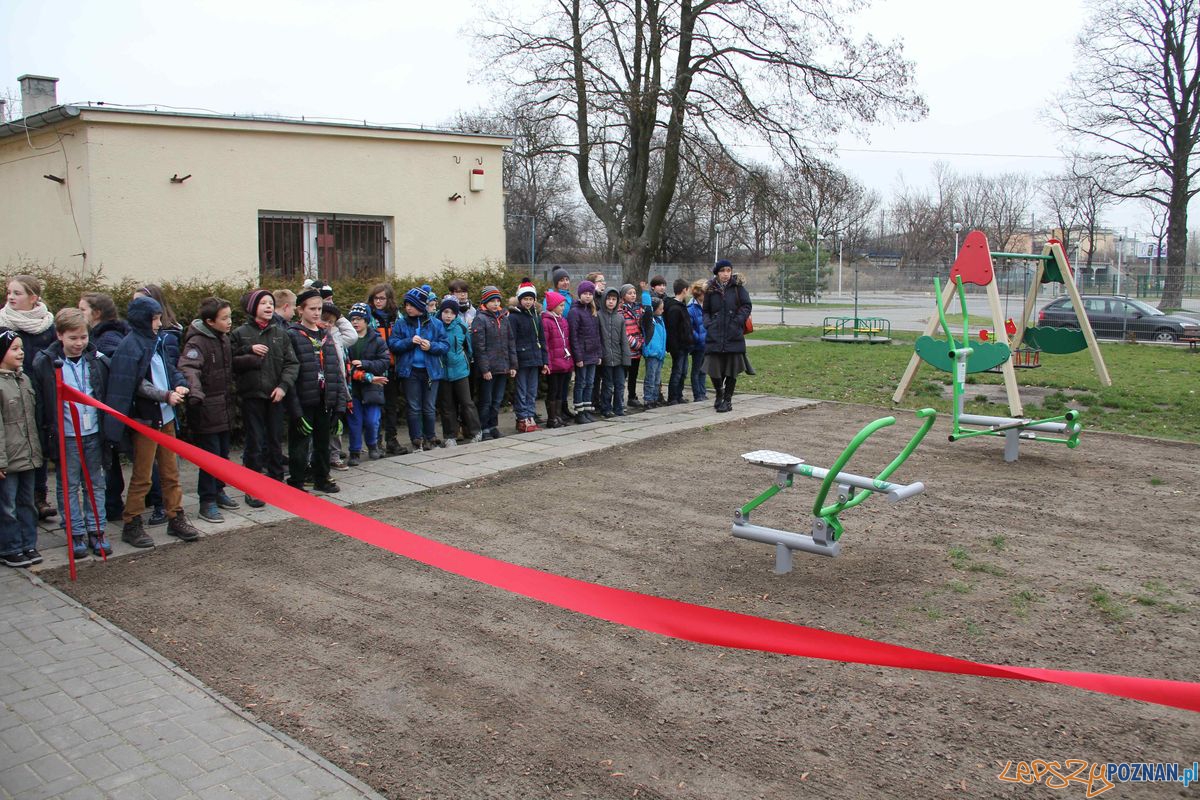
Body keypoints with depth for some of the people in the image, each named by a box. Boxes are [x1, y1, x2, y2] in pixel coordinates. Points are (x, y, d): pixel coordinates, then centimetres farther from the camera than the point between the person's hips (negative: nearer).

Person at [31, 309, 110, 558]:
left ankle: (96, 531, 19)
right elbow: (39, 402, -3)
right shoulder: (44, 363, -6)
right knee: (69, 486, 7)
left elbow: (107, 396, 8)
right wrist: (46, 434, -6)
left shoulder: (97, 360, 1)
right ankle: (76, 534, 15)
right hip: (65, 436, -2)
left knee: (95, 484, 10)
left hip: (93, 433, 2)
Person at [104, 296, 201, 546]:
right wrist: (166, 395, -15)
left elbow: (169, 368, 15)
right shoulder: (130, 345, -12)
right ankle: (132, 525, 12)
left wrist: (180, 384, -4)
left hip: (165, 416, 8)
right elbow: (137, 385, -17)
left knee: (170, 471, 13)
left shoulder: (156, 341, 11)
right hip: (144, 419, -8)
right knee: (142, 476, 1)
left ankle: (176, 518, 22)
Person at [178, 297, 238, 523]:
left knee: (223, 454, 16)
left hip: (224, 407, 8)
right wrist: (195, 392, -46)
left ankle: (218, 491, 31)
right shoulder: (196, 342, -16)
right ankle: (207, 503, 5)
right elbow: (188, 369, -32)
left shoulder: (224, 338, 11)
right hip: (207, 410, -8)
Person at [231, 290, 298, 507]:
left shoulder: (281, 334, 7)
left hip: (276, 396, 3)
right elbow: (231, 362, -4)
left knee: (276, 442, 11)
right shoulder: (240, 334, 1)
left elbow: (292, 363, 2)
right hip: (251, 396, -3)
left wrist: (284, 385, -10)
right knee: (255, 444, 0)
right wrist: (250, 351, -15)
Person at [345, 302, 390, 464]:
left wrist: (364, 364, -15)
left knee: (372, 421, 0)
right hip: (352, 388, 0)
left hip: (371, 387, 0)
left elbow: (385, 362, -5)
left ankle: (372, 446, 26)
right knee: (355, 421, 3)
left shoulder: (377, 340, 2)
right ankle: (355, 452, 16)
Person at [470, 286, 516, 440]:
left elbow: (511, 343, 14)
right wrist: (484, 369, -16)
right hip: (488, 368, -6)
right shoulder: (480, 319, -7)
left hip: (503, 368, 6)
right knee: (486, 401, 1)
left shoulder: (503, 318, 12)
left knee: (497, 400, 12)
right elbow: (479, 346, -12)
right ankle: (482, 429, 10)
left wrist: (513, 365, 8)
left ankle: (493, 426, 23)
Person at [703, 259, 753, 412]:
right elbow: (706, 311, 17)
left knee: (732, 368, 3)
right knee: (713, 368, -2)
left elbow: (747, 306, 0)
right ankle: (719, 393, 24)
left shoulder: (738, 287, 3)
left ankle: (727, 400, 15)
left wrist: (737, 322, -10)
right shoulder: (710, 290, 9)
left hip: (734, 335, -1)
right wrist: (708, 323, 0)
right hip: (715, 335, 1)